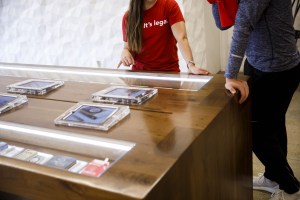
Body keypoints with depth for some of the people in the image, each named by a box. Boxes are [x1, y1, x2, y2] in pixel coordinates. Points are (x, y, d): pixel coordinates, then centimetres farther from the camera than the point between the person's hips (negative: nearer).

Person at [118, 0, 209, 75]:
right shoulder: (128, 17, -1)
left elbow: (181, 38, -17)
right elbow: (128, 47, 6)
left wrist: (191, 65, -30)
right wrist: (125, 52, -17)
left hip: (168, 71, -1)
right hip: (139, 71, 2)